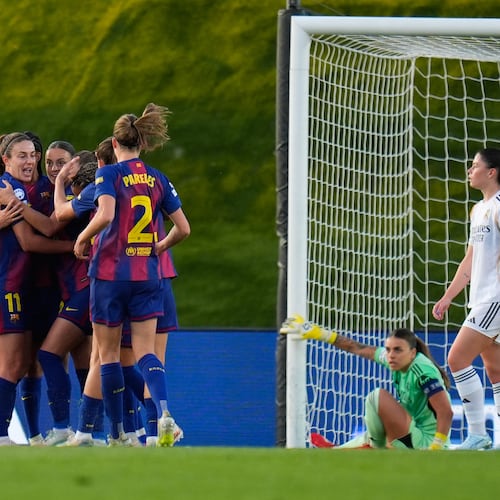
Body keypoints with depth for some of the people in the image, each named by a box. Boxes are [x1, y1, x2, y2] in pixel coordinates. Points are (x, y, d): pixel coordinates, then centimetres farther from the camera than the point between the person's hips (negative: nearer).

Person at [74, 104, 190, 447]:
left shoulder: (109, 174, -6)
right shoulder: (158, 179, 7)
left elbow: (105, 214, -23)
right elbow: (183, 228, 8)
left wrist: (83, 238, -6)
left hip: (111, 272, -4)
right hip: (148, 274, 4)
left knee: (108, 353, 7)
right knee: (145, 351, 3)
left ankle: (118, 434, 7)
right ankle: (163, 412, -24)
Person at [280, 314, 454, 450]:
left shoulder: (423, 371, -21)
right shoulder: (399, 360, 2)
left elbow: (446, 412, -27)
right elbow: (357, 348, 13)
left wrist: (436, 449, -29)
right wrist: (319, 333, 16)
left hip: (425, 445, -9)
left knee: (379, 396, -13)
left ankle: (376, 446, 6)